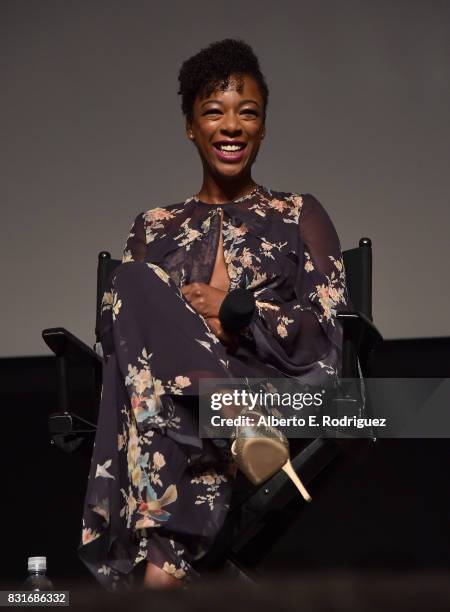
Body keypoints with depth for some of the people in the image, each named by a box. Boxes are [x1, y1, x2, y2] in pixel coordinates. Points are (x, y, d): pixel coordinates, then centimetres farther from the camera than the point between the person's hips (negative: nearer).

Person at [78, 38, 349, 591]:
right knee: (138, 283, -28)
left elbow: (327, 334, 6)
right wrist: (196, 322, -12)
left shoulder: (299, 215, 19)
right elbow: (114, 328, 10)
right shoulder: (155, 228, 25)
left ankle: (162, 560, -48)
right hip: (178, 388, 3)